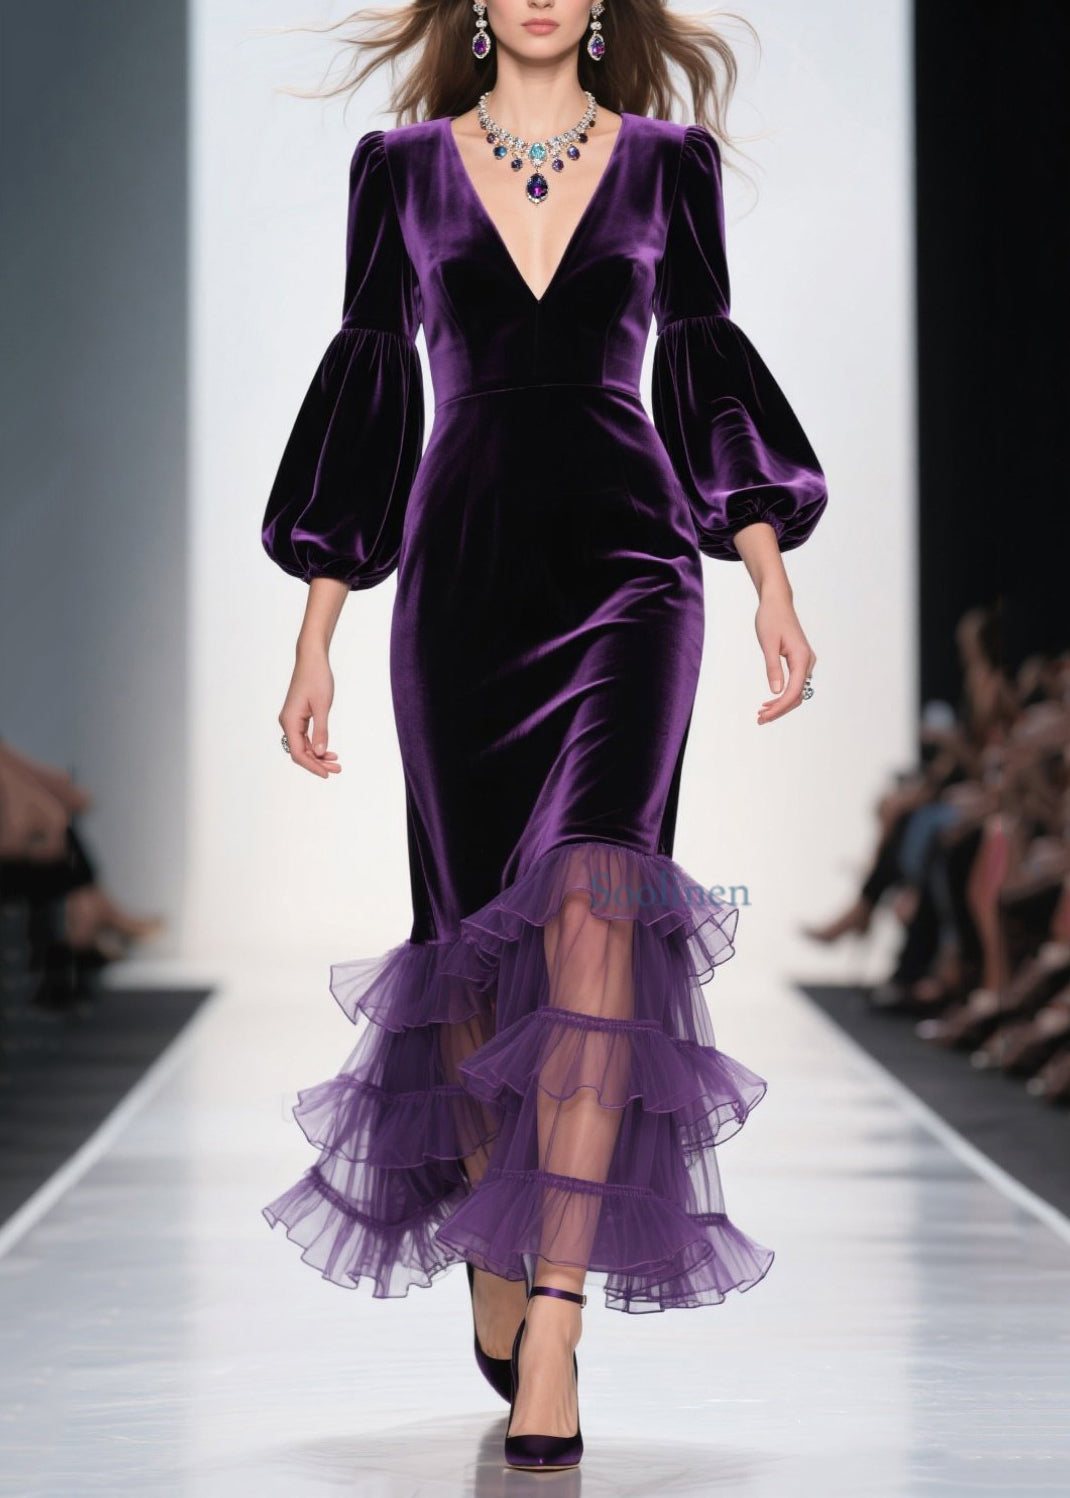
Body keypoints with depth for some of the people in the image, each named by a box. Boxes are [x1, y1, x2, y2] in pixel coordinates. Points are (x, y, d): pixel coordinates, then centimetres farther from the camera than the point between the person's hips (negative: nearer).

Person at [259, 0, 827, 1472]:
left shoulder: (667, 164, 9)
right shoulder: (403, 167, 9)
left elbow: (707, 371, 11)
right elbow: (367, 387, 10)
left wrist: (771, 576, -1)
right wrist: (317, 635, 7)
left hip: (625, 568, -1)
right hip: (462, 576, 2)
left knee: (591, 906, -20)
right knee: (477, 940, 5)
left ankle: (557, 1322, -23)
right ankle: (490, 1267, 25)